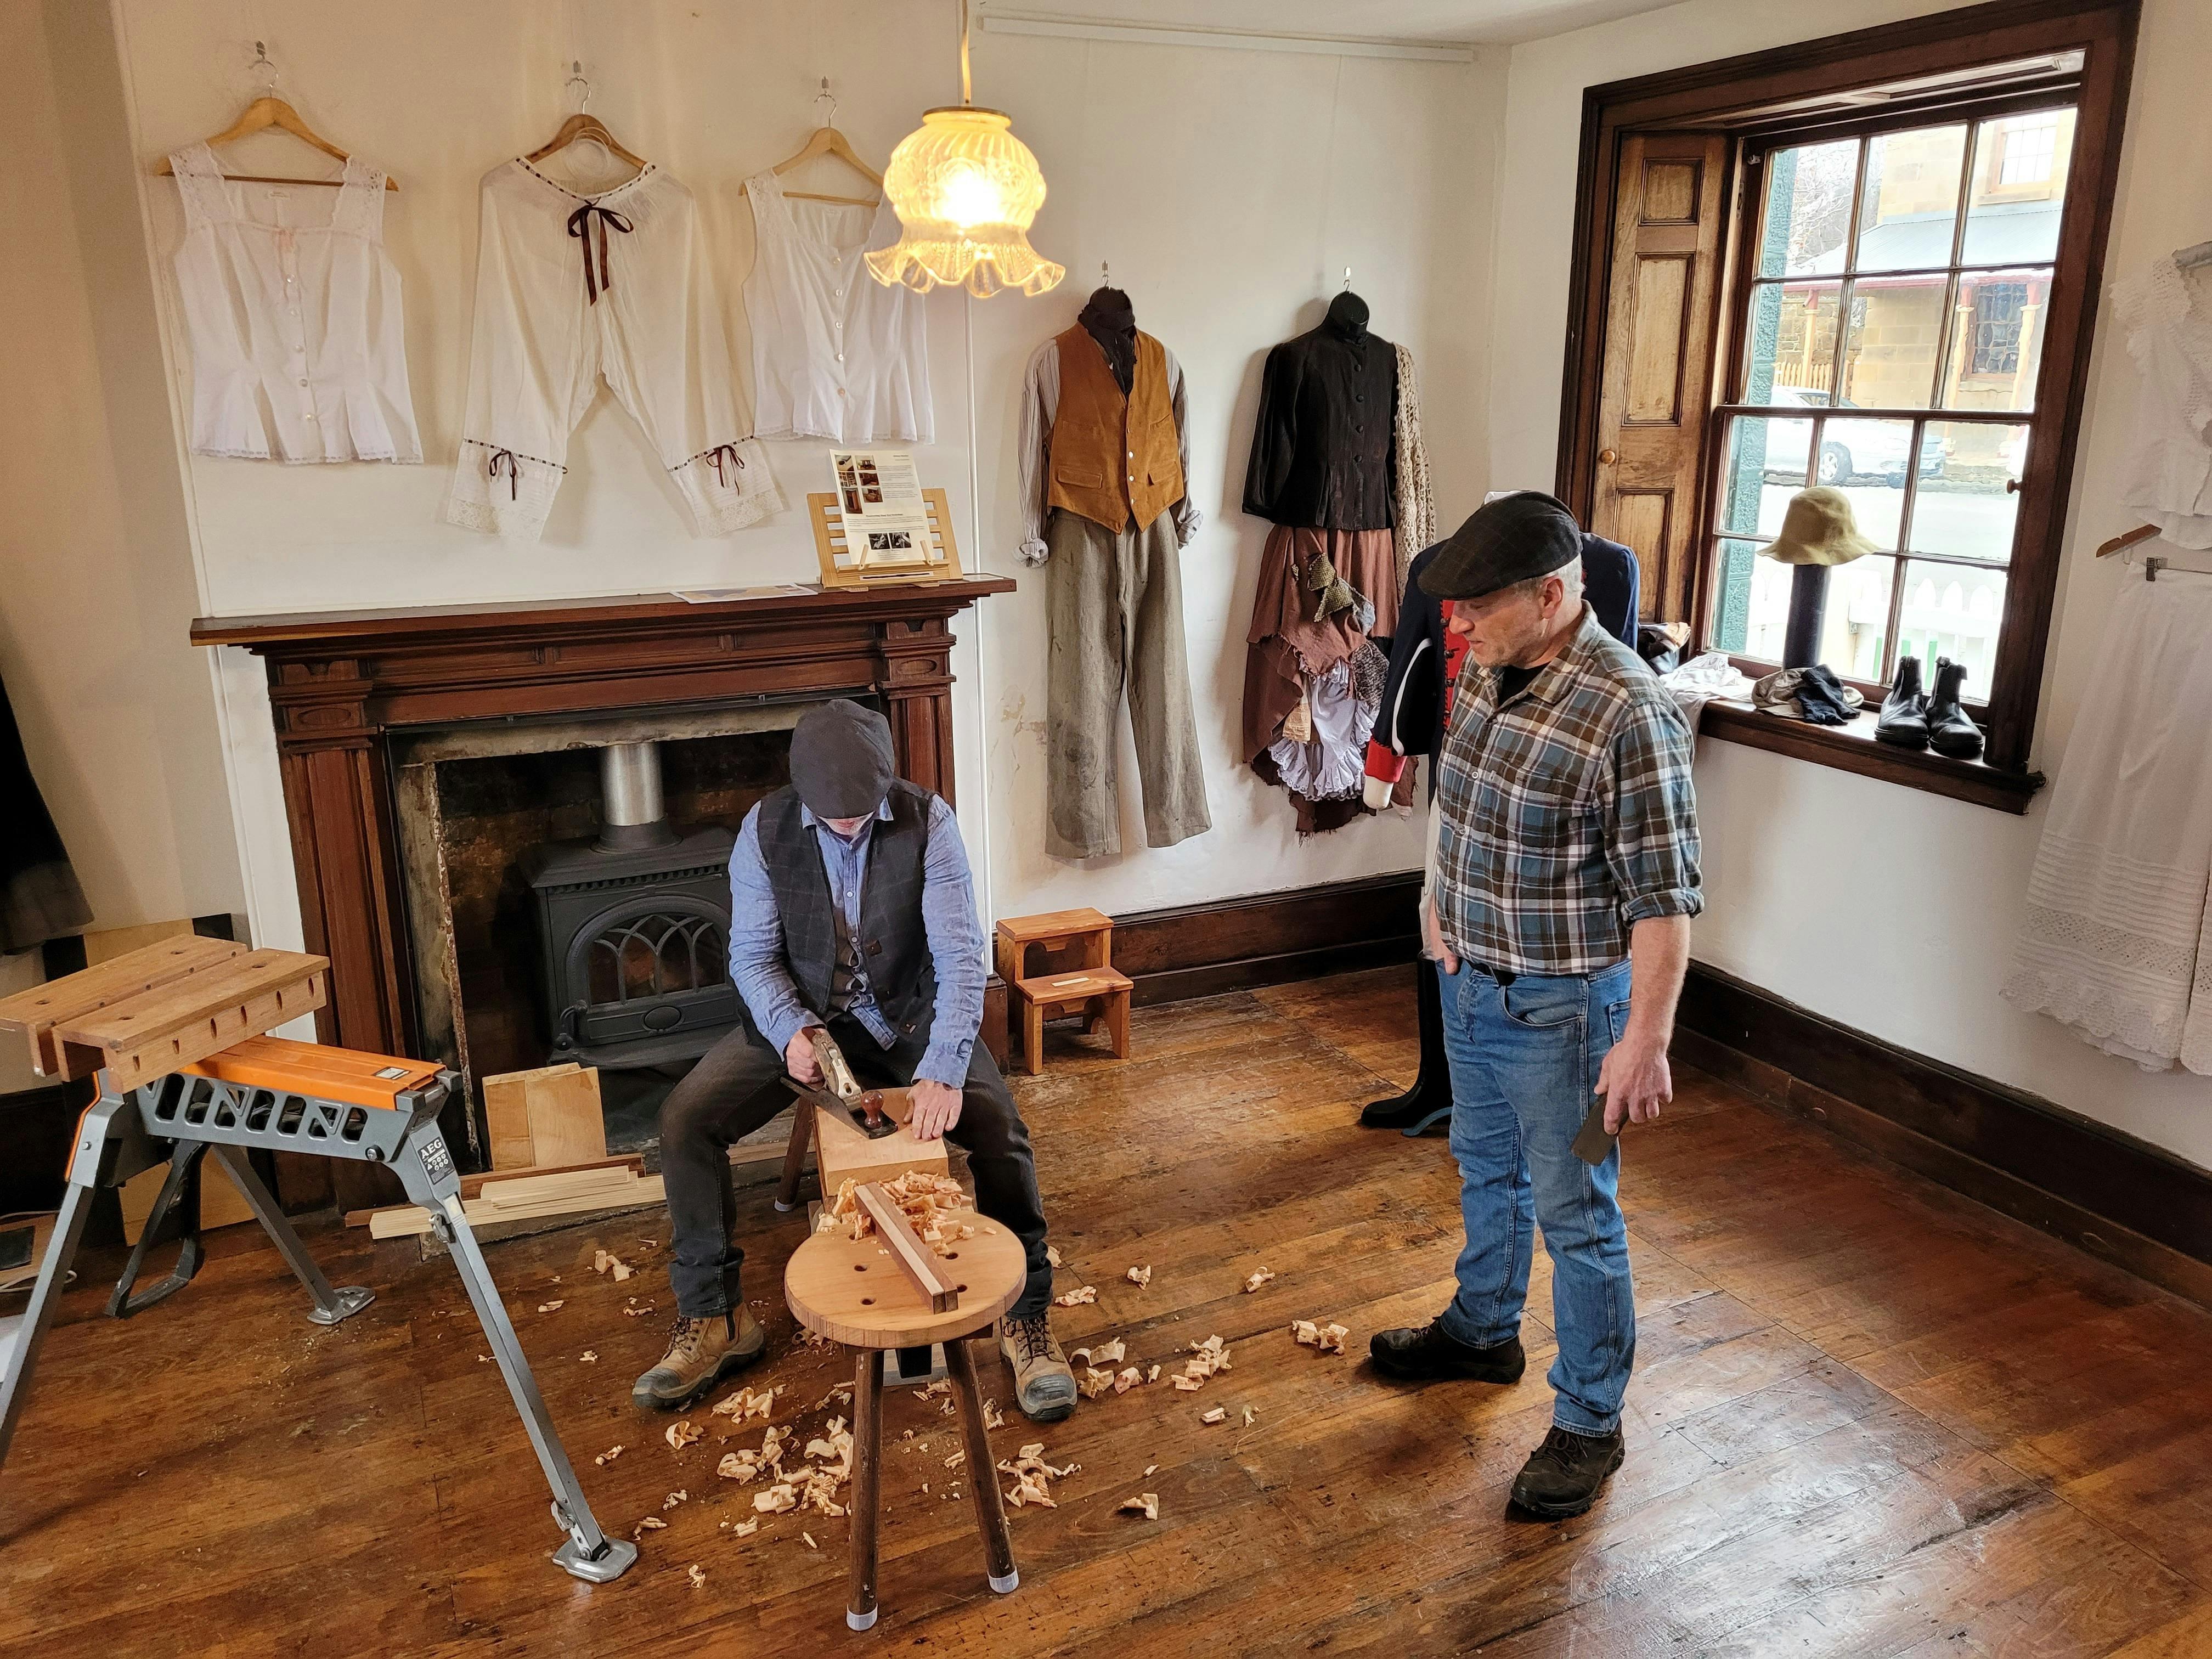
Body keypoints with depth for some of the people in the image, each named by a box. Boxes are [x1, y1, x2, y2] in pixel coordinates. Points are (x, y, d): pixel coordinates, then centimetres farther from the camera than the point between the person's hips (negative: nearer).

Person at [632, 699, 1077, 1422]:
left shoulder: (928, 822, -18)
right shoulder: (765, 830, -12)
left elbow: (960, 954, -24)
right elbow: (752, 954, -6)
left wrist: (943, 1071, -37)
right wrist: (792, 1030, -26)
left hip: (907, 1015, -2)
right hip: (798, 1016, 2)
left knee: (998, 1123, -25)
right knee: (684, 1119, -17)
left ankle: (1027, 1317, -6)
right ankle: (714, 1320, -1)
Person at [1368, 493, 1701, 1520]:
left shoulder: (1627, 712, -25)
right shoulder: (1483, 667, -1)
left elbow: (1663, 895, -23)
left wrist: (1645, 1039, -23)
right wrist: (1439, 893, 8)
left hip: (1561, 1005, -8)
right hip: (1470, 981, 8)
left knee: (1575, 1215, 7)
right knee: (1486, 1171, 25)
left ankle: (1589, 1424, 25)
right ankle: (1482, 1332, 48)